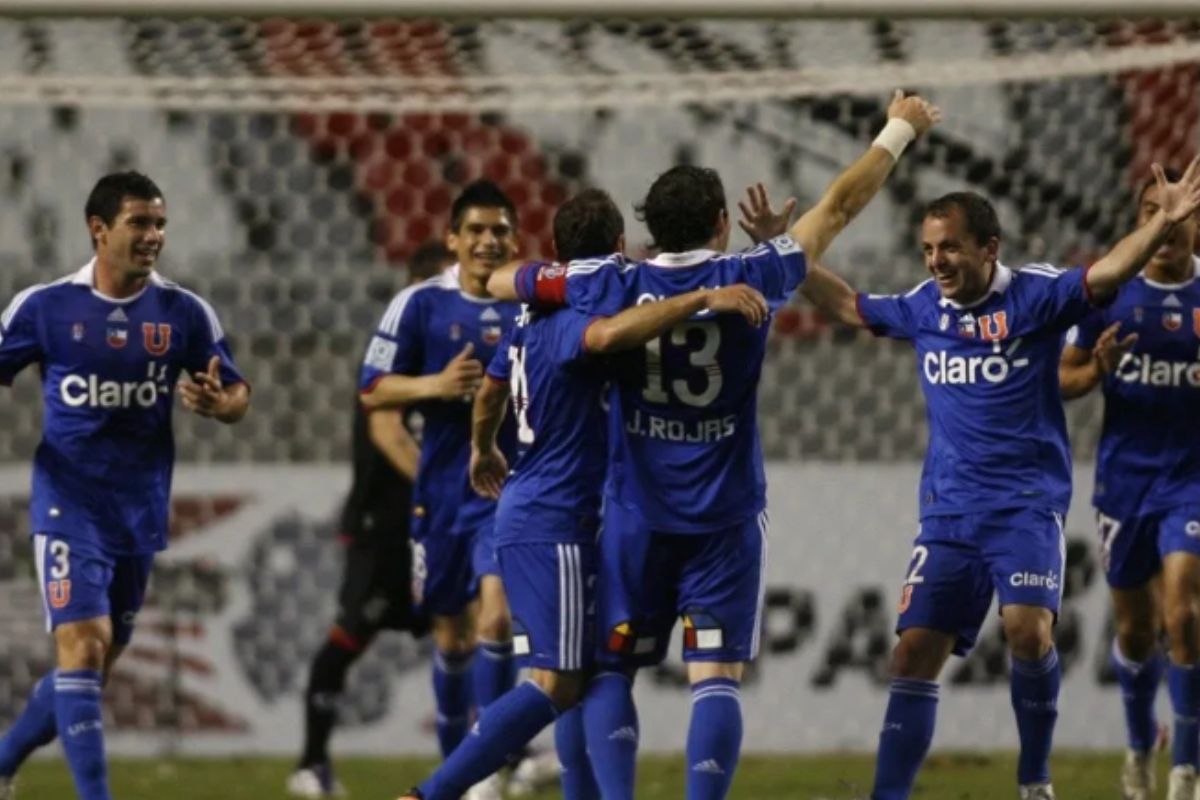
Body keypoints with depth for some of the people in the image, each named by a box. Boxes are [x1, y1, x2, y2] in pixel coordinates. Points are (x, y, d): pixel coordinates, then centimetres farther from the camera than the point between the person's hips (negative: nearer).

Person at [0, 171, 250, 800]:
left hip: (140, 511, 4)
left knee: (94, 664, 12)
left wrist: (217, 403, -18)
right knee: (82, 646, -18)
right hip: (69, 504, -4)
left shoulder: (185, 314, 0)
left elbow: (236, 394, 6)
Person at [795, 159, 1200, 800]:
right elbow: (847, 305, 25)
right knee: (915, 652, -1)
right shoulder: (923, 307, 8)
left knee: (1028, 631, -24)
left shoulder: (1033, 295, -6)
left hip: (1026, 506, -5)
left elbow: (1105, 274, -20)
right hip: (948, 514, 5)